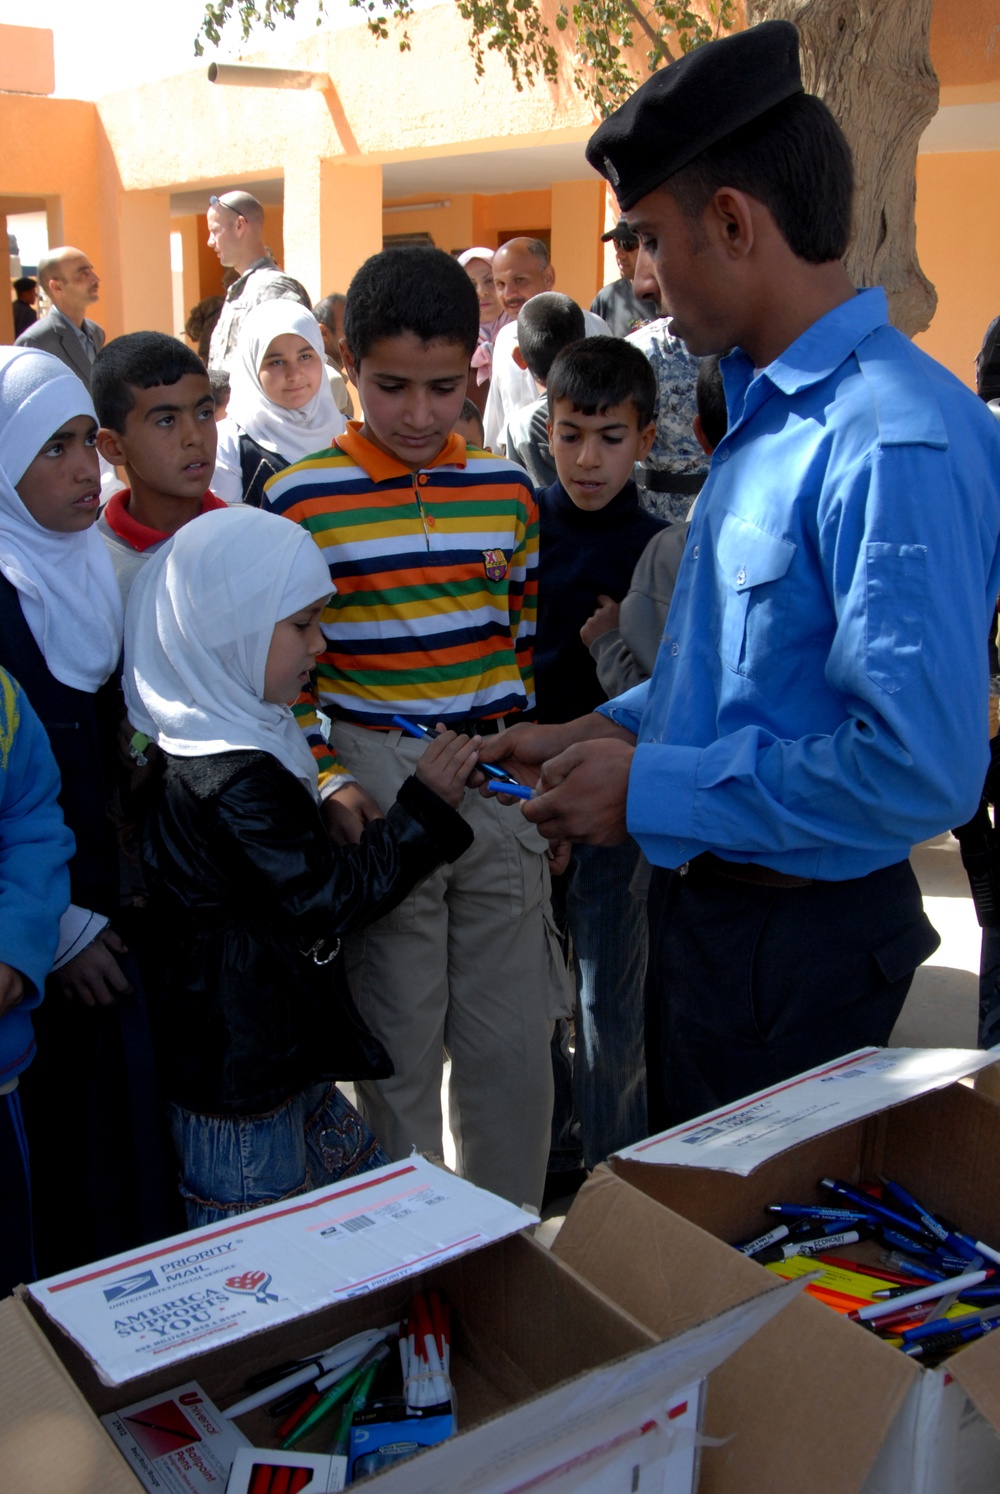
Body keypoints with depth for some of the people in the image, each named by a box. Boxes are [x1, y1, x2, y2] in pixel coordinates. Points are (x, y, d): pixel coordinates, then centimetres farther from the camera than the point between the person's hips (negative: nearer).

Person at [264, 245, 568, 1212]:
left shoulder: (505, 490, 6)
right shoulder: (300, 500, -4)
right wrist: (328, 784, -14)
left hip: (501, 783, 3)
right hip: (378, 789, -3)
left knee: (511, 1041, 11)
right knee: (397, 1041, 8)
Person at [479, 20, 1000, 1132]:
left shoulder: (893, 442, -26)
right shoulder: (764, 411, 7)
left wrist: (653, 788, -23)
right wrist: (601, 735, 7)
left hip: (798, 949, -9)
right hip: (702, 904, 9)